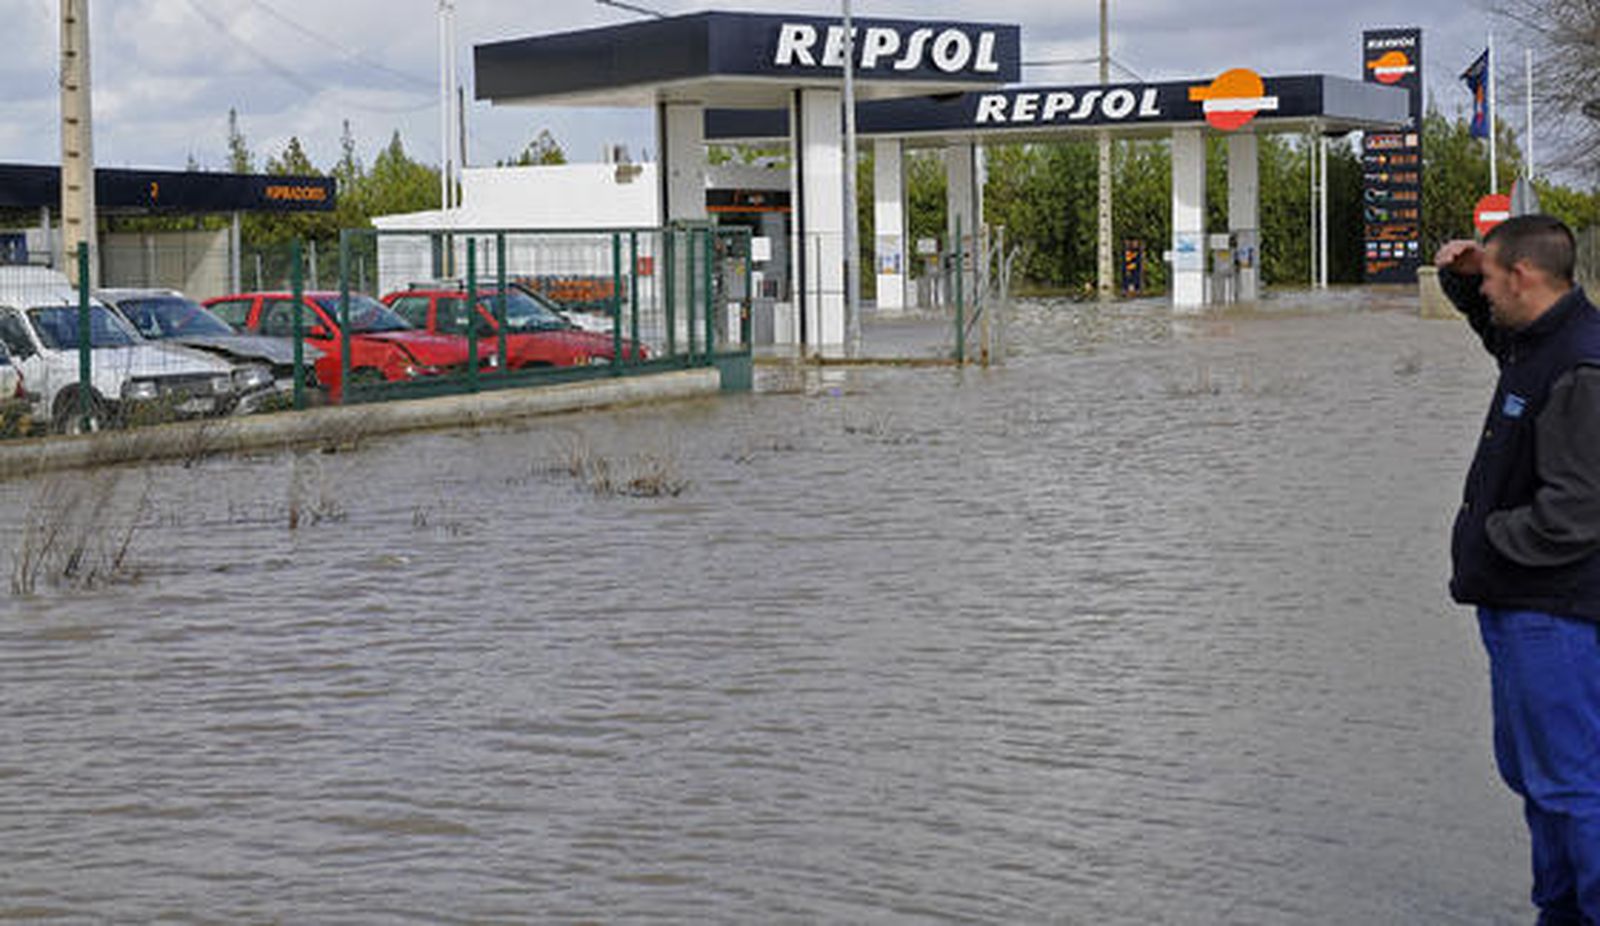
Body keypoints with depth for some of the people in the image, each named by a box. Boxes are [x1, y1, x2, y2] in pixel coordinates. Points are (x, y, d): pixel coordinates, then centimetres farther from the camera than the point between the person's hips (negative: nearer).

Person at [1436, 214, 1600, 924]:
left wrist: (1487, 539, -13)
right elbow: (1498, 328, 34)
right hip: (1516, 605, 11)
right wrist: (1463, 278, 13)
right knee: (1529, 771, 20)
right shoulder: (1536, 340, 8)